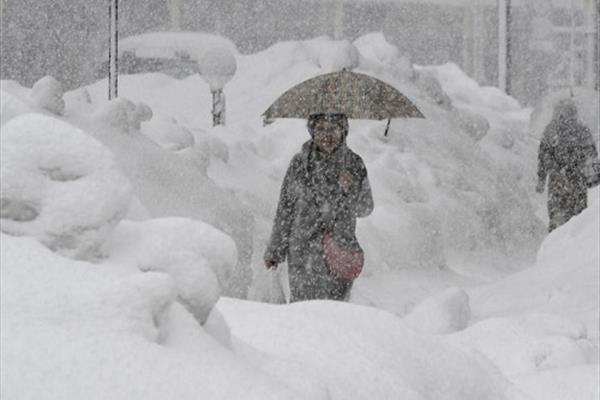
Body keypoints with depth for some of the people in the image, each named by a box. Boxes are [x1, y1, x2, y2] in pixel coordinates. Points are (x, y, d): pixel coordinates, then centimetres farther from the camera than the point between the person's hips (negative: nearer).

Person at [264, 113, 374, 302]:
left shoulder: (353, 164, 1)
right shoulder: (300, 163, 0)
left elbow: (366, 208, 3)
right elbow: (285, 208, 6)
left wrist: (352, 190, -18)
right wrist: (275, 249, 8)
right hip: (303, 251, 0)